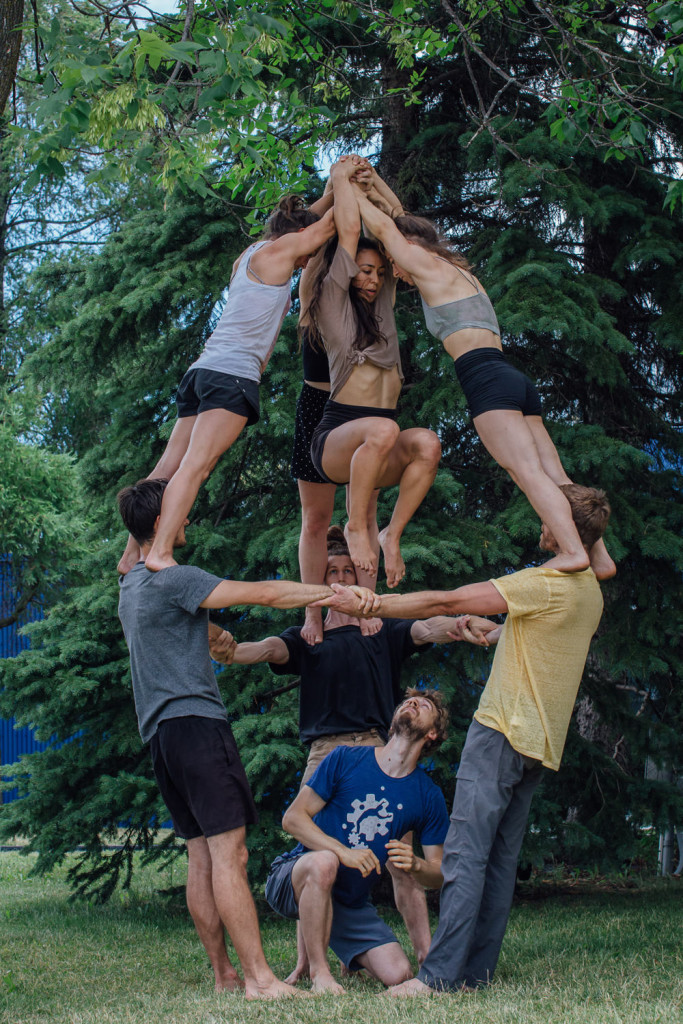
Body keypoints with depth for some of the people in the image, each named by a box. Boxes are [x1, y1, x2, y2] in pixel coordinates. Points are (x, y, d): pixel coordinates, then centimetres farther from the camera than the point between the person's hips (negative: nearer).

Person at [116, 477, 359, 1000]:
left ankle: (224, 972, 10)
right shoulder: (174, 579, -11)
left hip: (163, 734, 10)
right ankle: (259, 977, -16)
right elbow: (265, 593, -13)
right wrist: (340, 593, -11)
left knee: (202, 855, 9)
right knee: (229, 853, -13)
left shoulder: (131, 584, 18)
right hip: (193, 719, -10)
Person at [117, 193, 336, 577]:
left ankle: (132, 554, 1)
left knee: (170, 466, 3)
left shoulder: (249, 256, 25)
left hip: (204, 370, 9)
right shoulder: (276, 250, 0)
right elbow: (326, 226, 10)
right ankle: (160, 553, -29)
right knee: (195, 465, -19)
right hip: (234, 372, -9)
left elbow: (308, 221, 39)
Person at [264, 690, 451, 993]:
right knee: (324, 861, -38)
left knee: (397, 974, -17)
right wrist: (344, 852, -25)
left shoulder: (429, 797, 0)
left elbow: (439, 875, 2)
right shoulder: (345, 760, -7)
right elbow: (293, 818, -10)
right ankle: (318, 973, -26)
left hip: (353, 904, 3)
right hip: (293, 881, -3)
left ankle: (353, 959, 18)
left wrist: (415, 865, -22)